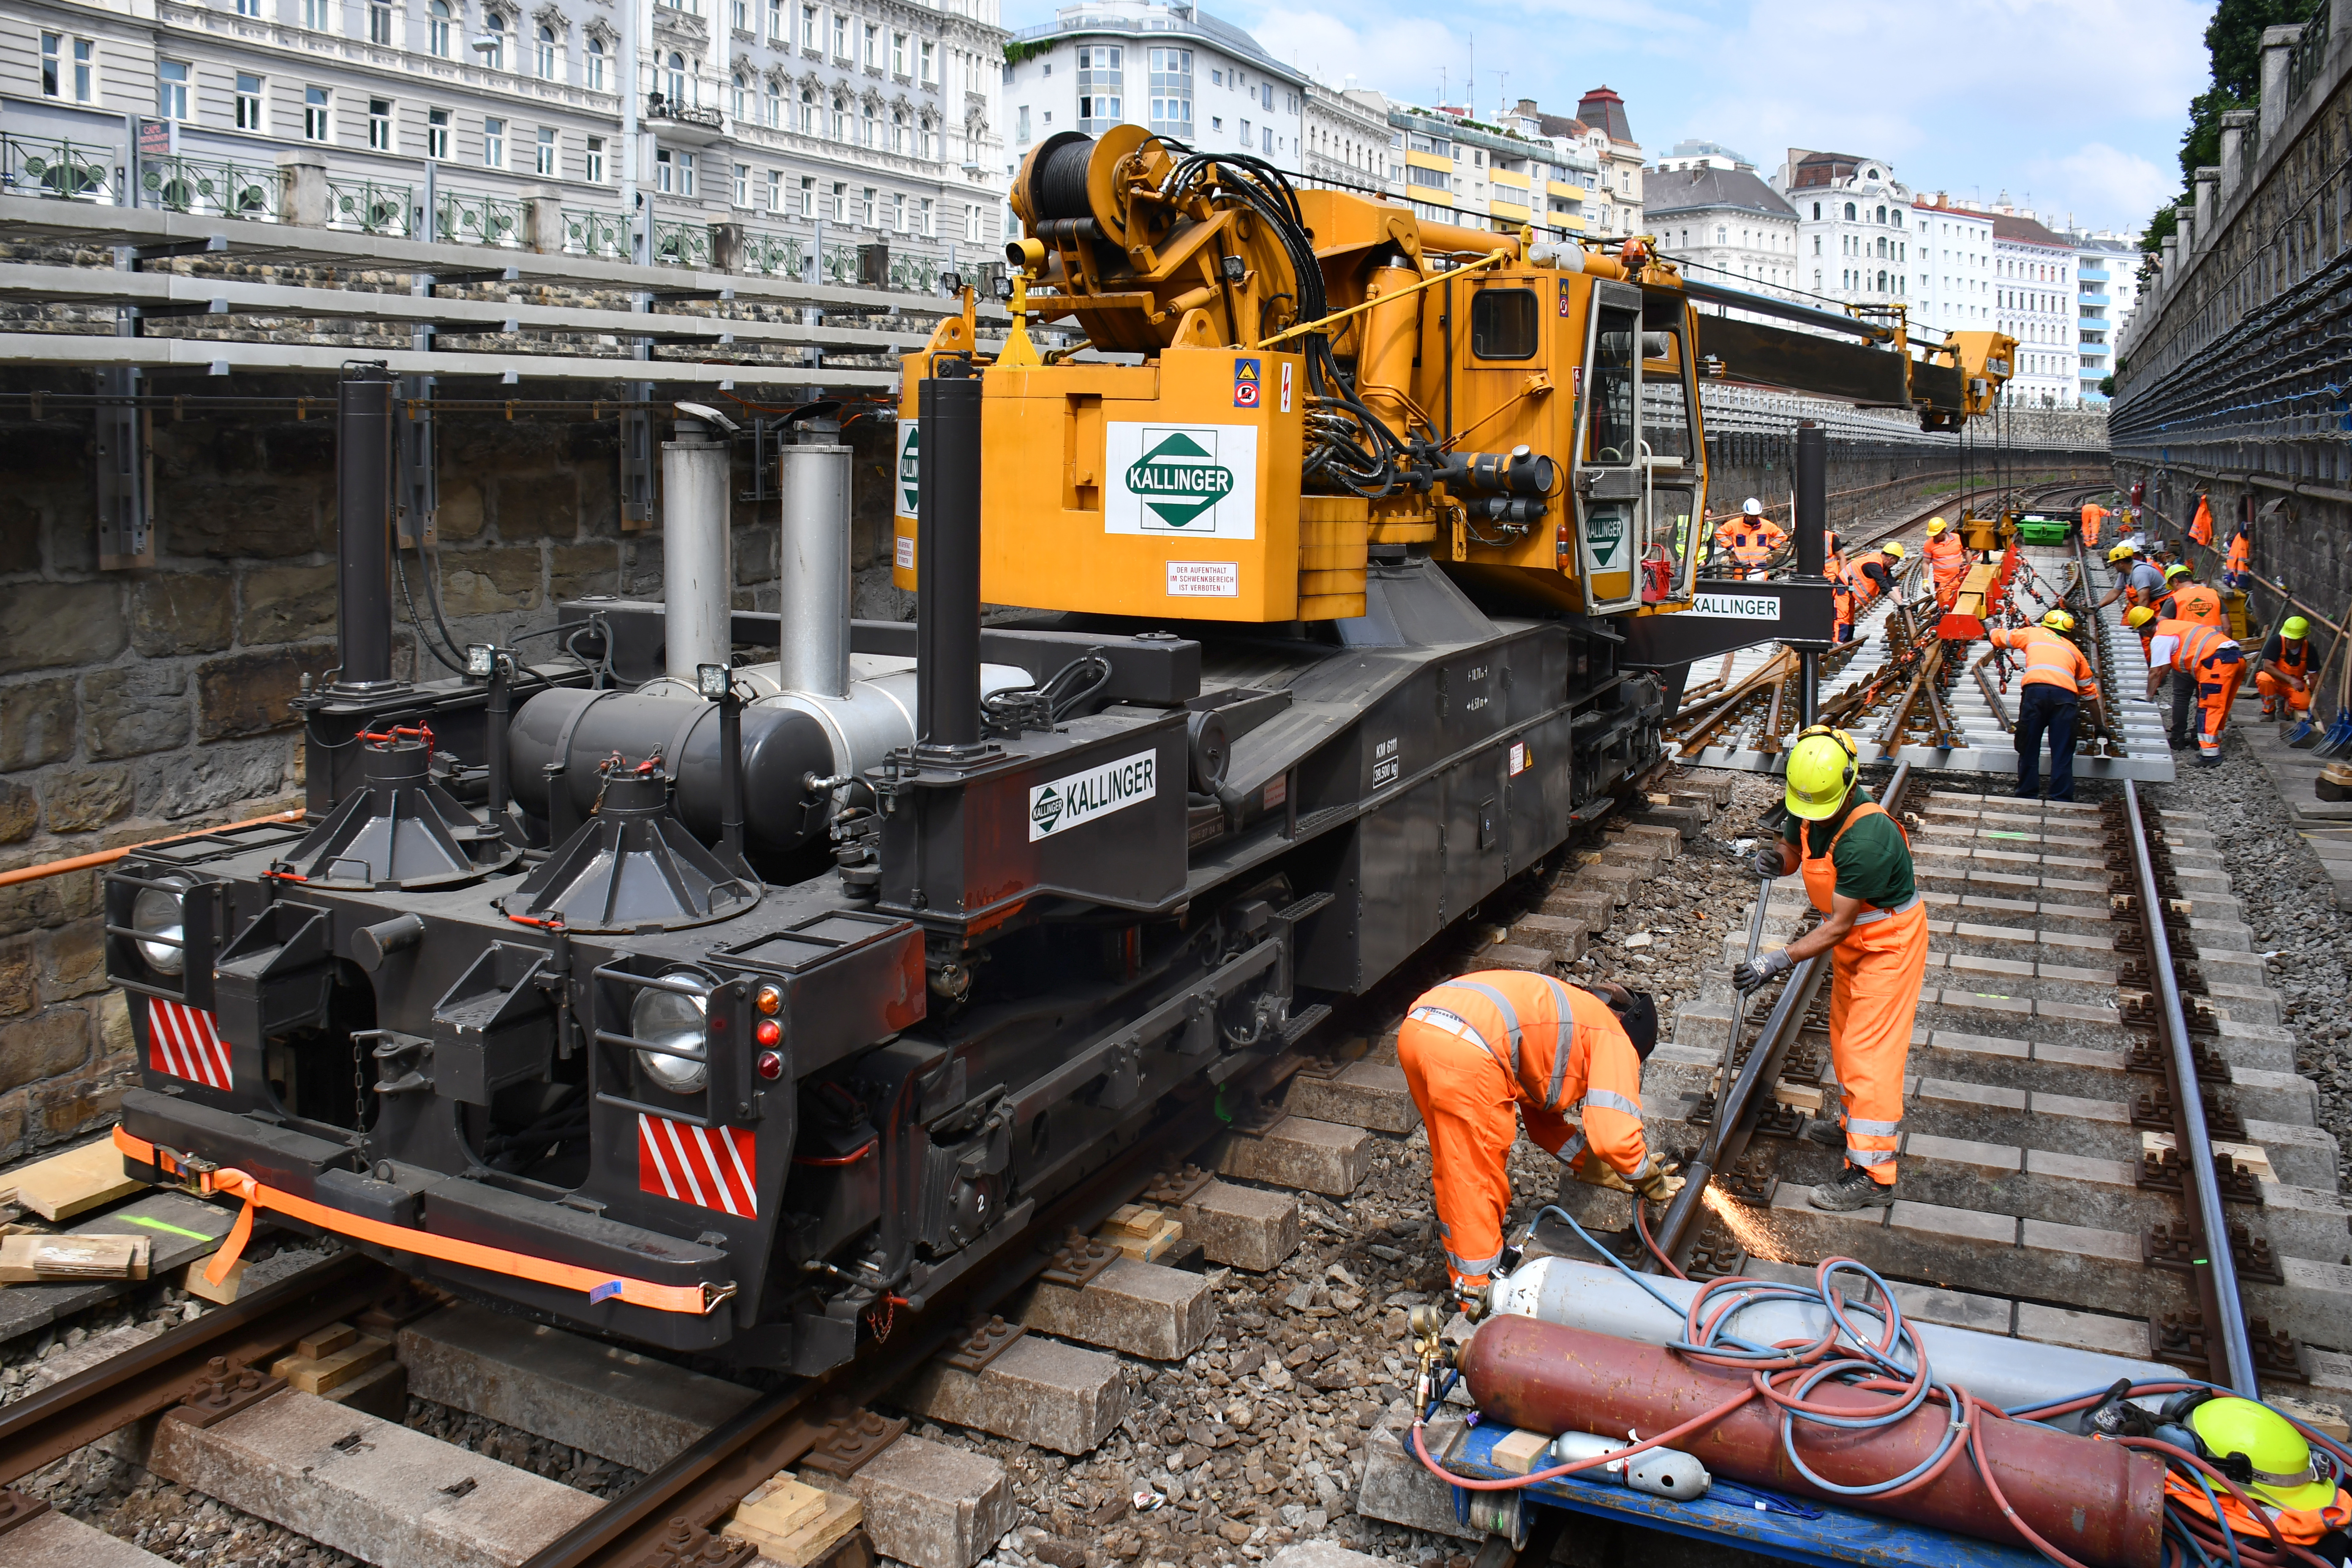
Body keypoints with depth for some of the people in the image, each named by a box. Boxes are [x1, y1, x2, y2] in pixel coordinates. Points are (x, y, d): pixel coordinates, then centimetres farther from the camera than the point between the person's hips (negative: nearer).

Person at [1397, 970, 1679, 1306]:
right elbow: (1614, 1137, 1)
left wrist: (1595, 1167, 42)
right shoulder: (1614, 1039, 13)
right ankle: (1478, 1293, 20)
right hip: (1466, 1051, -9)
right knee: (1478, 1181, 8)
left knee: (1453, 1168, 27)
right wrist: (1652, 1182, 19)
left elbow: (1543, 1120, 43)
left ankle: (1464, 1272, 42)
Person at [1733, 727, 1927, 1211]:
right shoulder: (1809, 808, -12)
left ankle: (1872, 1175, -7)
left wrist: (1779, 962, -36)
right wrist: (1775, 856, -18)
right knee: (1845, 1038, 21)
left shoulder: (1867, 837, -36)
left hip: (1889, 942, -9)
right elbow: (1793, 849, 7)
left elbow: (1838, 925, -32)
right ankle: (1859, 1125, 41)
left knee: (1869, 1052, -10)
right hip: (1854, 939, 9)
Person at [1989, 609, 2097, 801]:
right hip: (2065, 694, 1)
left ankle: (2027, 798, 6)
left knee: (2029, 749, 6)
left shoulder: (2033, 633, 26)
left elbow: (1999, 638, 34)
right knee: (2062, 754, 3)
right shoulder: (2073, 649, 30)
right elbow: (2089, 689, 33)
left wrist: (1994, 634, 58)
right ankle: (2062, 800, -2)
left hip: (2035, 690, -1)